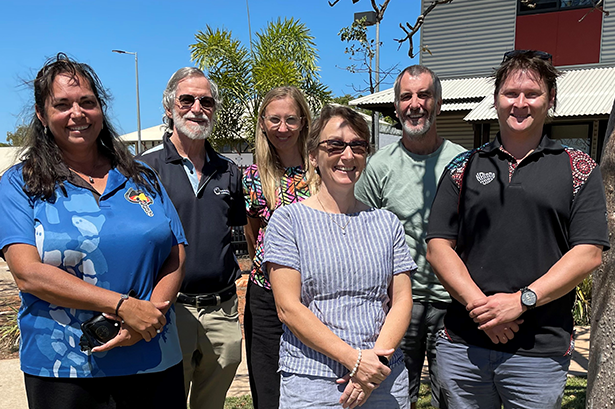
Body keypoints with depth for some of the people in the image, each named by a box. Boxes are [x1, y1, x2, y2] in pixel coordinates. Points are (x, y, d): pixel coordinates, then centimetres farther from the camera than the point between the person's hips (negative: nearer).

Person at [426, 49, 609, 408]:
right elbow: (439, 246, 1)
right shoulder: (463, 168, 6)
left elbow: (588, 254, -5)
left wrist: (522, 300, -15)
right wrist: (477, 303, -12)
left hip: (541, 350, -1)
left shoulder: (579, 169, 3)